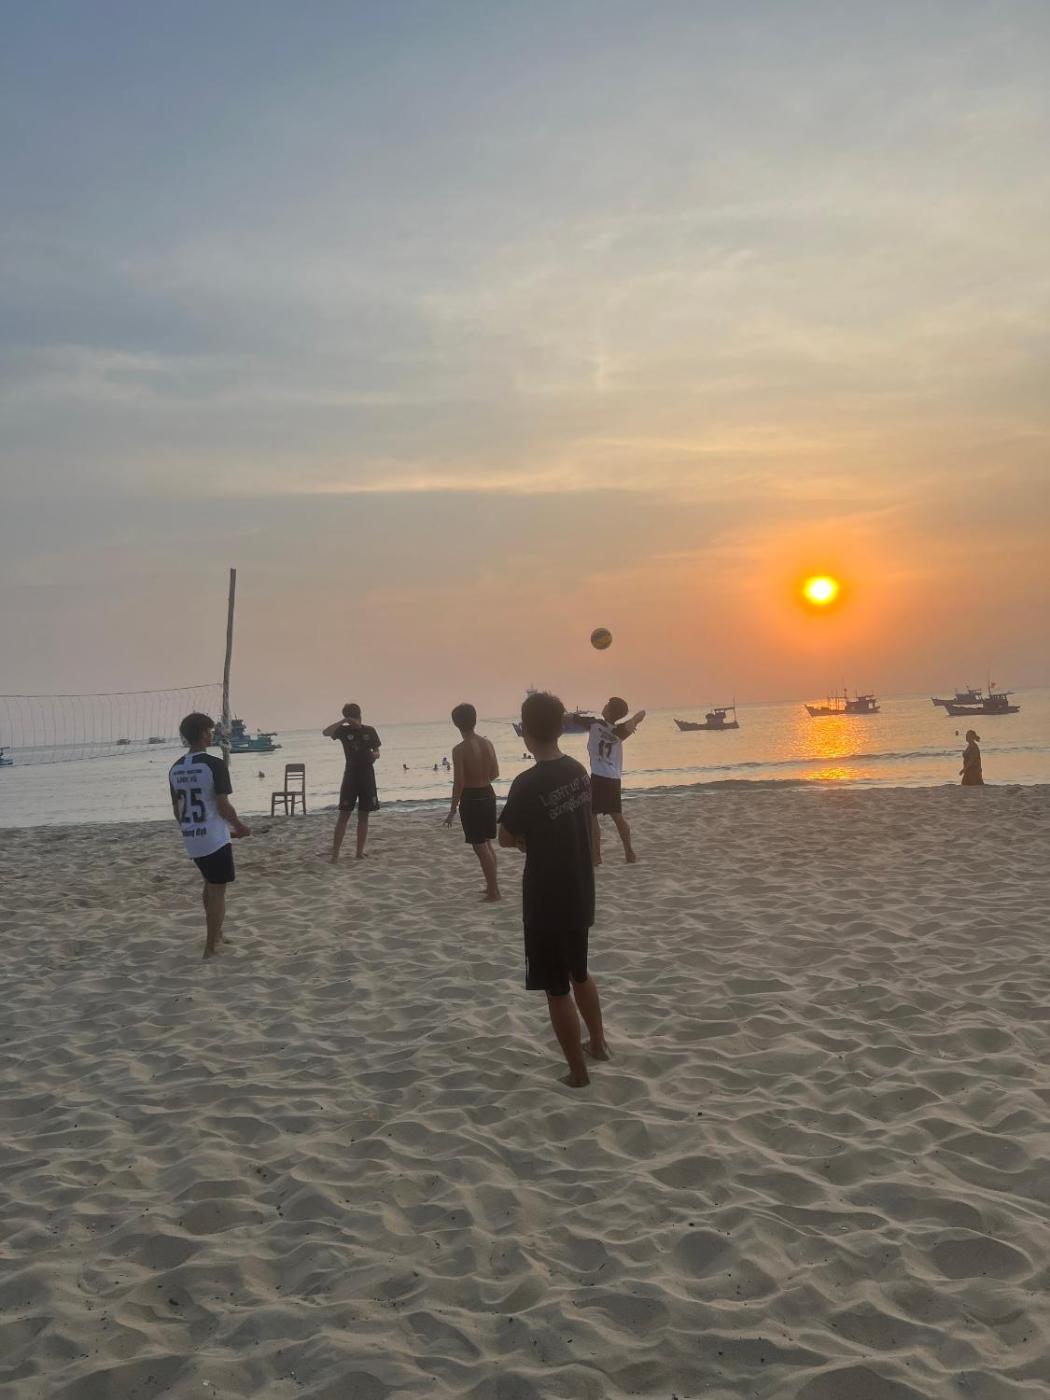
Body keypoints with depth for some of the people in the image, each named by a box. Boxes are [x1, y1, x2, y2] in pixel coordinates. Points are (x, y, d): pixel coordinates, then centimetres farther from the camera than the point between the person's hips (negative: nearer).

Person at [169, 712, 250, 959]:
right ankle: (211, 946, 7)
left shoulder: (175, 768, 5)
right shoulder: (214, 764, -16)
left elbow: (176, 809, 11)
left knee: (210, 884, 24)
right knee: (218, 890, 4)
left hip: (191, 840, 7)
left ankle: (215, 935, 33)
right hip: (215, 839, -7)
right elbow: (223, 806, -16)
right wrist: (240, 827, 1)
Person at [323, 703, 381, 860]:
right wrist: (343, 721, -21)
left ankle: (360, 851, 12)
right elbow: (326, 732, -19)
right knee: (344, 814, -6)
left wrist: (375, 754, -11)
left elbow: (376, 751, 12)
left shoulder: (369, 731, 5)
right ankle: (335, 853, -6)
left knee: (363, 815, 5)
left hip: (367, 776, 2)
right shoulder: (344, 730, -1)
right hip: (350, 775, -2)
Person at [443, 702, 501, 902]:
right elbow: (495, 773, 8)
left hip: (471, 799, -7)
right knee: (487, 844, 20)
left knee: (480, 847, 1)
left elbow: (459, 782, -18)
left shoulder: (459, 749, -18)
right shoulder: (487, 743, 0)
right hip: (488, 795, 7)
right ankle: (492, 885, 30)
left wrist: (452, 810, -11)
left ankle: (493, 891, 4)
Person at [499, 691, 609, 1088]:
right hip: (580, 894, 7)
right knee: (579, 973, 27)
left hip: (546, 901, -7)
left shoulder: (527, 784, -22)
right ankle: (598, 1043, 41)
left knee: (556, 989, 7)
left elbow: (506, 838, -9)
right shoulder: (579, 771, 0)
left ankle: (578, 1071, 16)